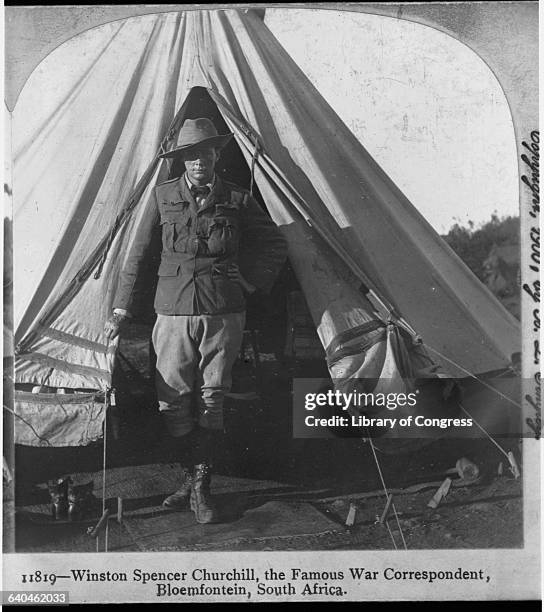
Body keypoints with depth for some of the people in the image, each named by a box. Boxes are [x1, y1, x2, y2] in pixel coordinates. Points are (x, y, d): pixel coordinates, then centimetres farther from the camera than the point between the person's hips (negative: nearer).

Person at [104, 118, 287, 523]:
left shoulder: (238, 200, 3)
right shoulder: (163, 197, 4)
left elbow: (275, 245, 15)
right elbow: (138, 254, 8)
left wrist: (251, 285, 7)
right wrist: (121, 311, 8)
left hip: (224, 314, 0)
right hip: (174, 311, 1)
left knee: (212, 399, 0)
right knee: (173, 401, 1)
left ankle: (201, 487, 11)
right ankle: (190, 478, 20)